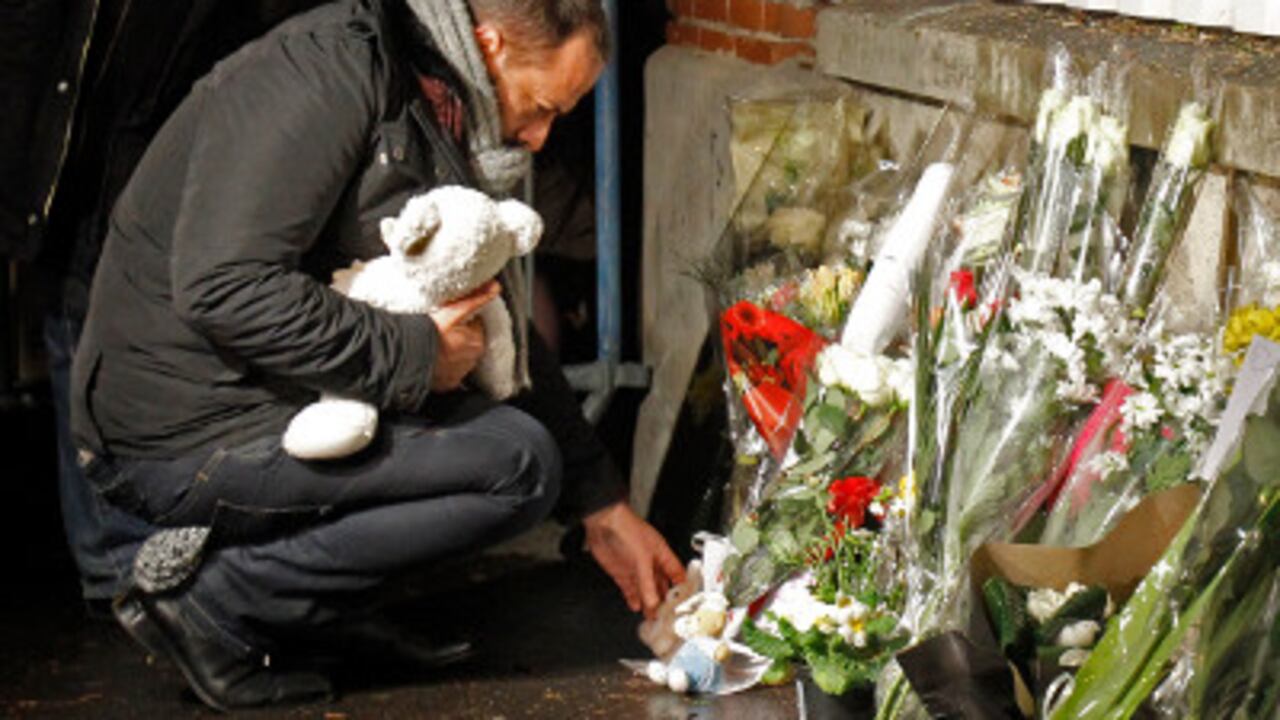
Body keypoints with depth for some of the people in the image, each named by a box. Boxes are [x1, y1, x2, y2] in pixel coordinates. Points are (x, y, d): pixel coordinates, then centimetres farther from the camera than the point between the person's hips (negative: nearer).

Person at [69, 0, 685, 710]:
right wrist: (412, 352, -19)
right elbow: (221, 285, -27)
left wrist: (603, 508, 19)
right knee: (521, 463, -14)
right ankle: (214, 596, -11)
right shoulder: (330, 67, -16)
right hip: (187, 434, -10)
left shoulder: (436, 125, 14)